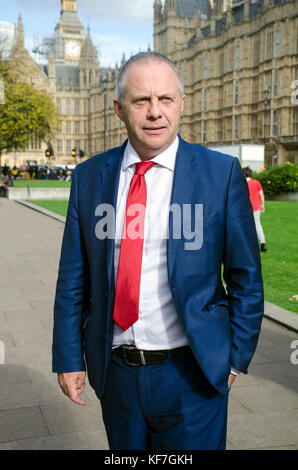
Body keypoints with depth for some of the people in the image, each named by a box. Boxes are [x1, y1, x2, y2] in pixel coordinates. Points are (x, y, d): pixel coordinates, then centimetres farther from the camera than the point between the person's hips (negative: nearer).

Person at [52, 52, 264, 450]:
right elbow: (73, 278, 4)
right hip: (115, 373, 3)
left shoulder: (221, 173, -7)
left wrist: (236, 358, -1)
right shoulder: (89, 176, 1)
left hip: (192, 376, -2)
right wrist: (68, 358, 3)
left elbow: (246, 276, -2)